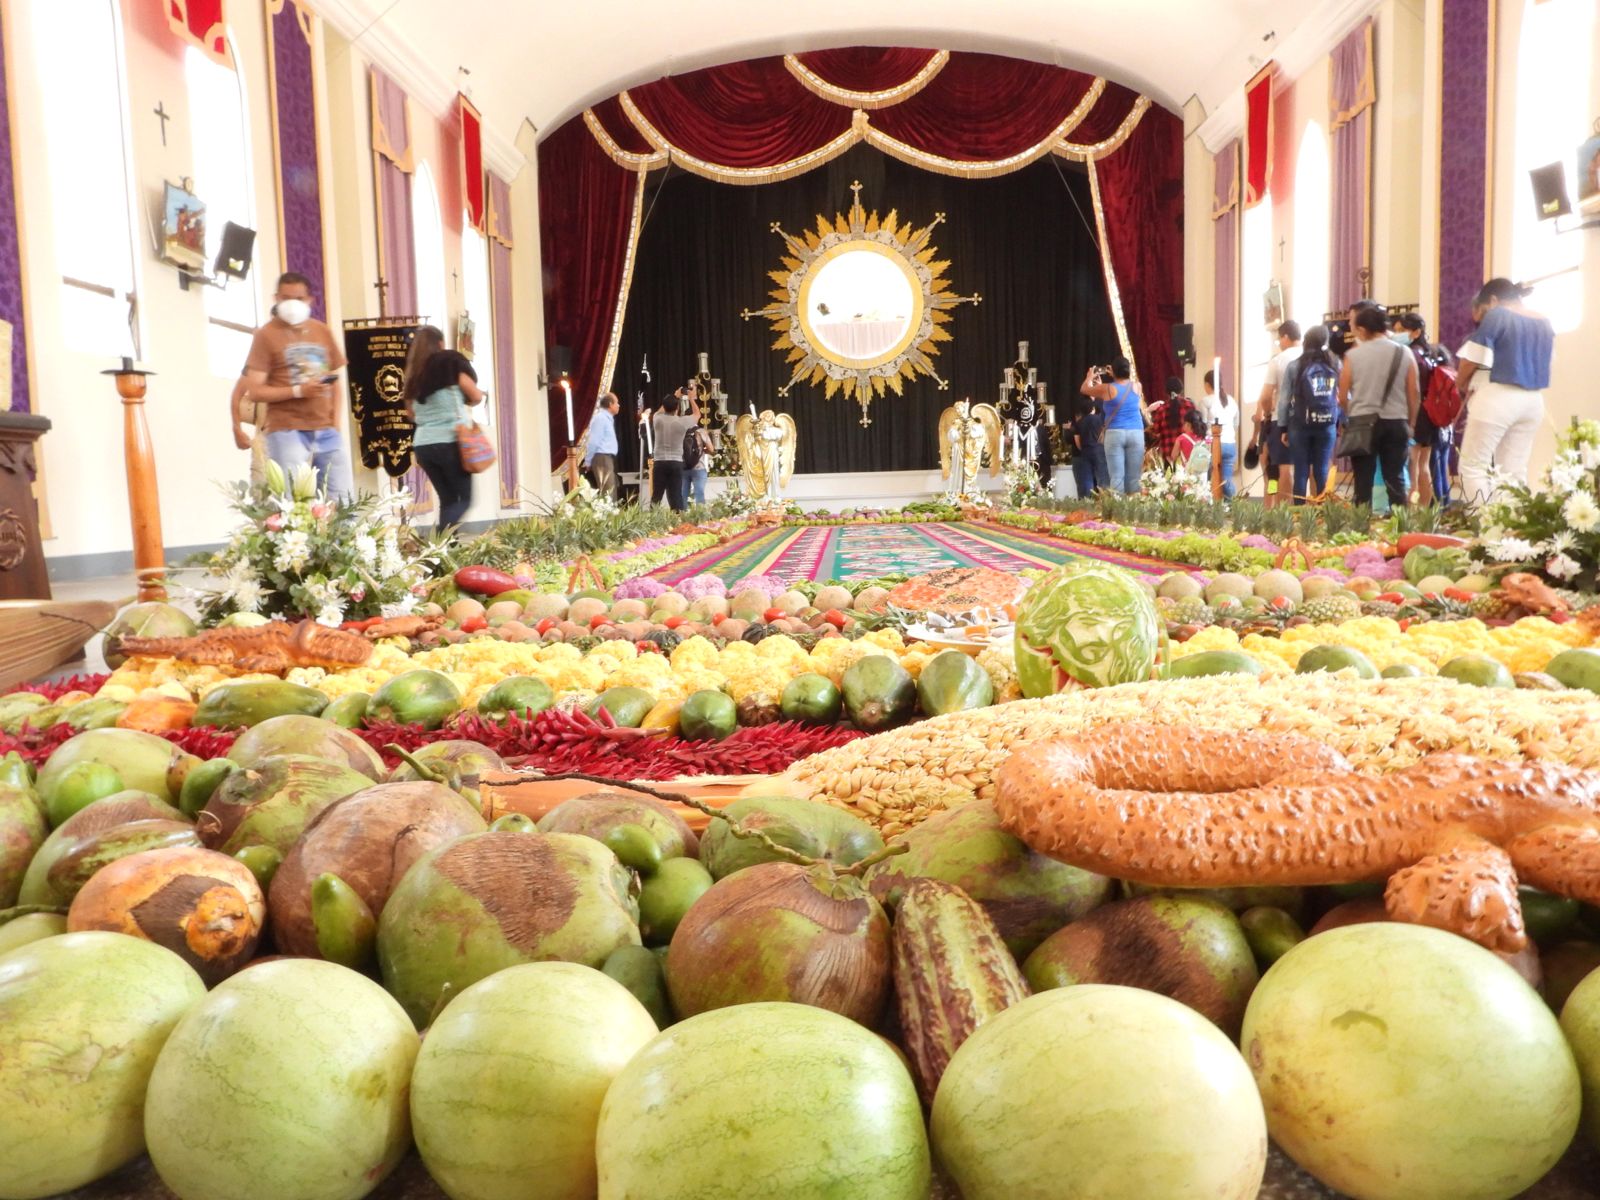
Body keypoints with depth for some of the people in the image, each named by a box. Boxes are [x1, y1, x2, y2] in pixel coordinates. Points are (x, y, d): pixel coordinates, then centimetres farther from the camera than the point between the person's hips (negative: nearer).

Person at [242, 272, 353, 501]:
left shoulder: (323, 332, 13)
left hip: (326, 431, 5)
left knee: (343, 500, 3)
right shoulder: (266, 335, -1)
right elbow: (255, 391, -6)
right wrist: (298, 391, -19)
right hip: (287, 431, -5)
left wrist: (336, 421, 7)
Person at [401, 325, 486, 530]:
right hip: (451, 441, -5)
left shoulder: (413, 373, 12)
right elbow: (477, 397, 1)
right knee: (464, 499, 3)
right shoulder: (451, 361, 0)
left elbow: (413, 414, 16)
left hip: (422, 444, 5)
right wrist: (461, 399, 21)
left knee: (447, 500, 13)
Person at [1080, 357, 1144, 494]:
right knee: (1134, 477, 0)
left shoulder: (1107, 388, -2)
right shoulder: (1136, 387, 7)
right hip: (1136, 434, 2)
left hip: (1115, 434, -2)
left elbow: (1084, 389, 14)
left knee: (1116, 476, -5)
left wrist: (1090, 376, 34)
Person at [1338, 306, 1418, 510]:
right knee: (1396, 479, 6)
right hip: (1396, 422, 2)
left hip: (1362, 422, -2)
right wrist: (1409, 423, 17)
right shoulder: (1404, 353, 3)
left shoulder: (1353, 355, -3)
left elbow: (1342, 397, -1)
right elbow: (1414, 396, 4)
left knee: (1363, 481, 3)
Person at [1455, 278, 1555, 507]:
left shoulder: (1496, 316, -7)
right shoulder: (1545, 323, 15)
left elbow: (1472, 360, -8)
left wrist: (1461, 385, 9)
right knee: (1515, 471, 8)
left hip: (1498, 397, -7)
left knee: (1473, 466, -2)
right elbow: (1542, 362, 18)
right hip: (1533, 401, 7)